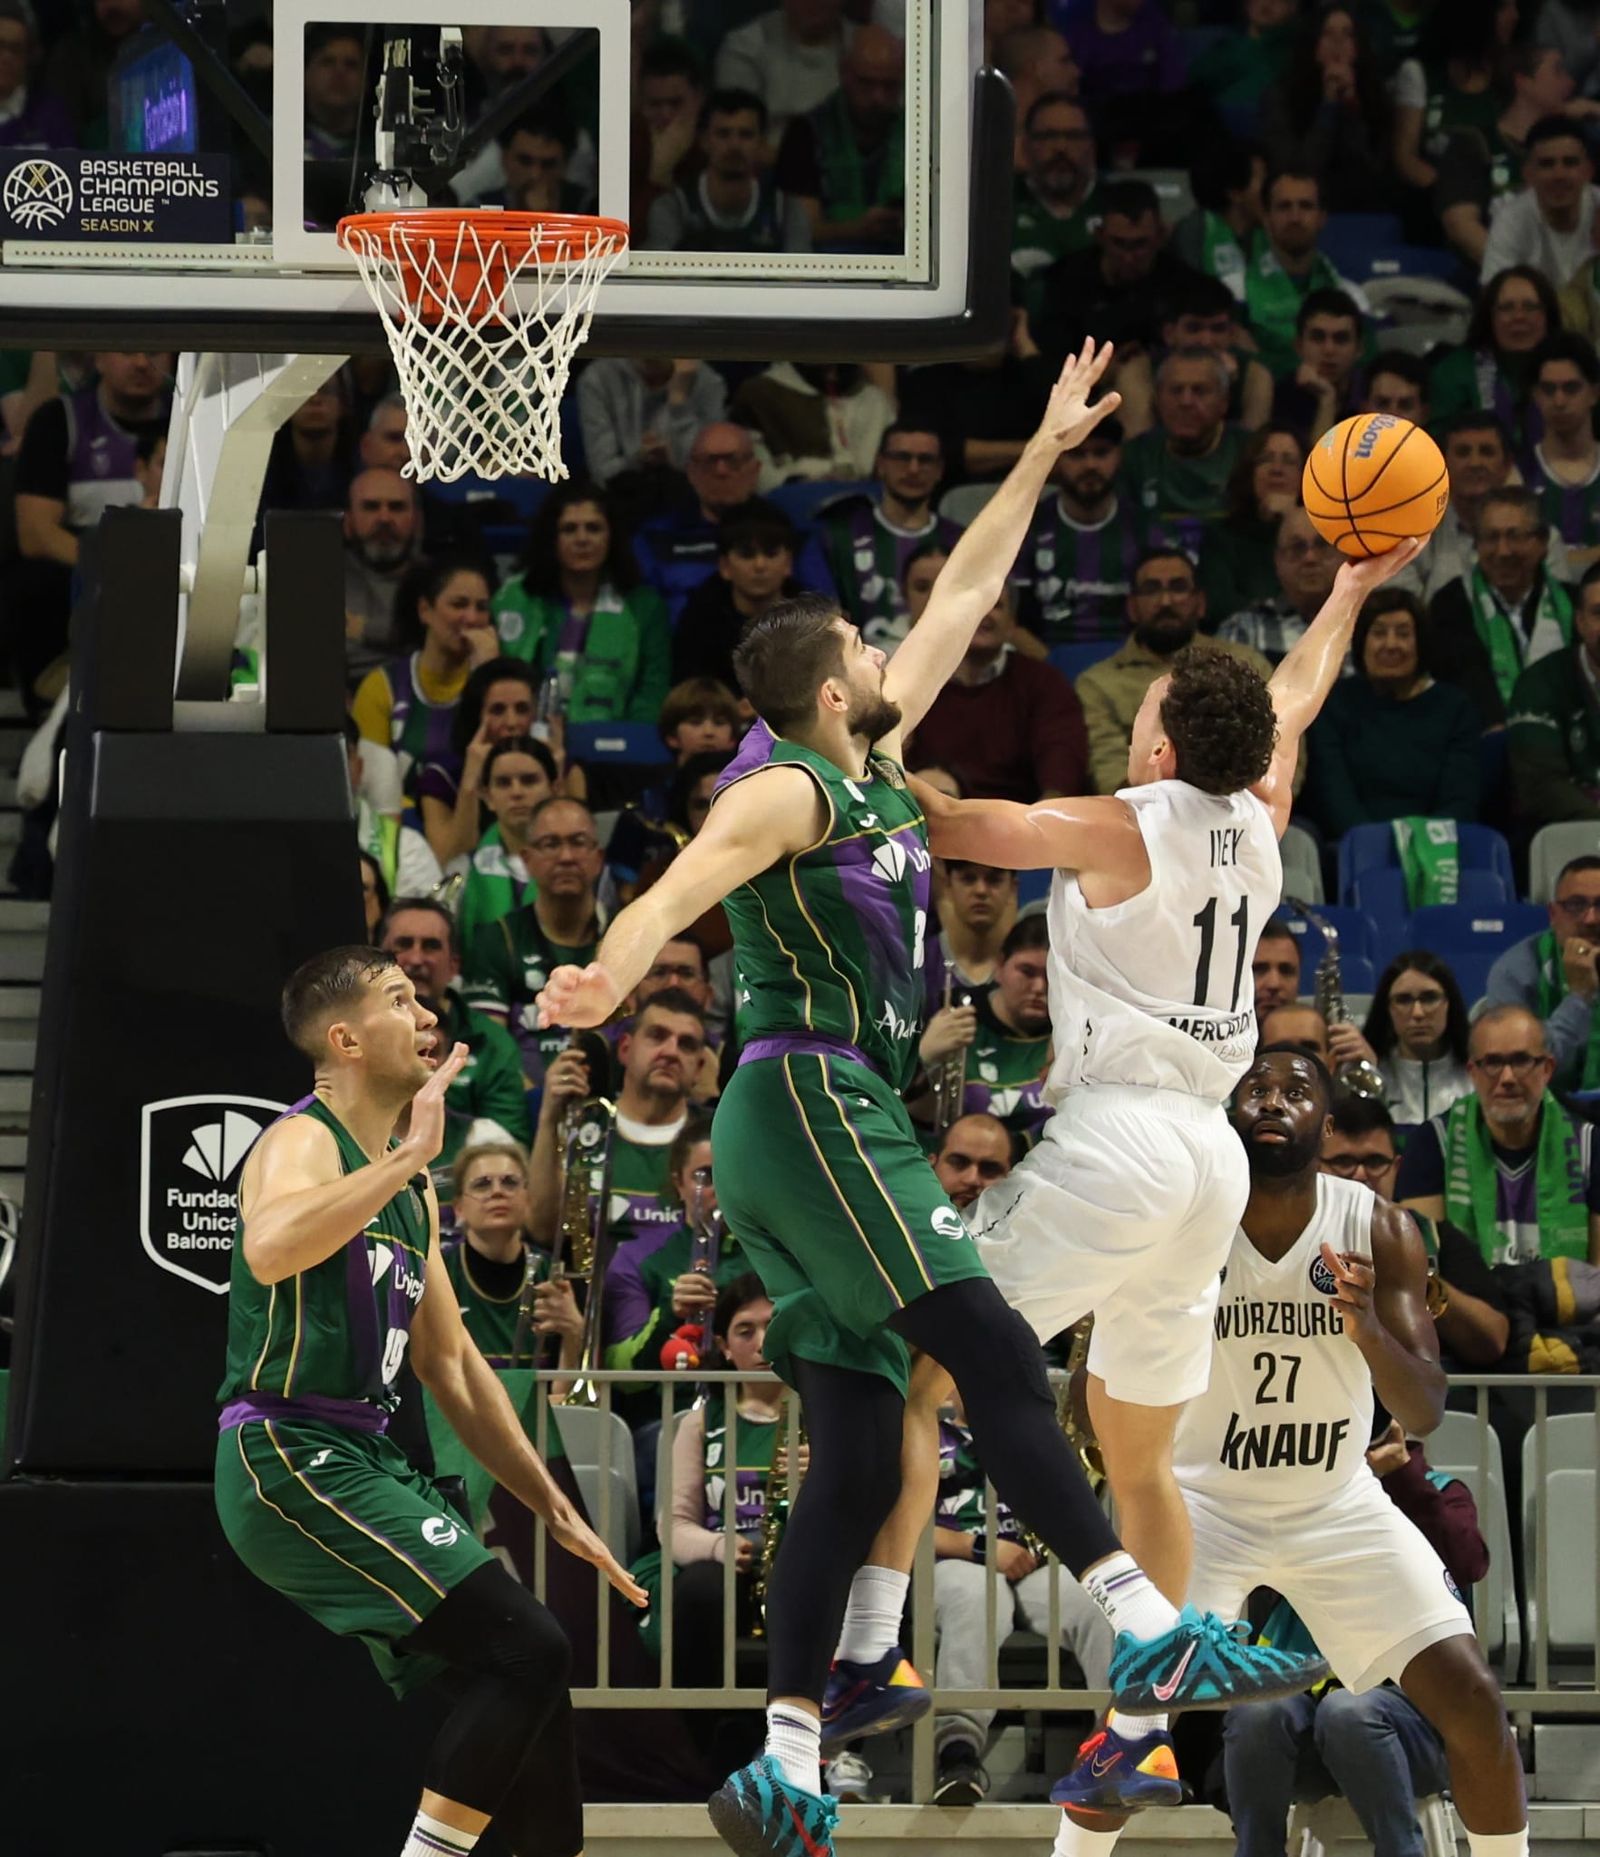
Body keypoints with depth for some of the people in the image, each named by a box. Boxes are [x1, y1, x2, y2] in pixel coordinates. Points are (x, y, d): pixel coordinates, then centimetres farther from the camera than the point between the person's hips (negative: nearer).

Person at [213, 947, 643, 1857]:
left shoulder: (411, 1184, 19)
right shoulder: (304, 1143, -9)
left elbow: (452, 1364, 26)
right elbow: (269, 1249, -35)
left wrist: (555, 1508, 23)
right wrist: (410, 1157, -29)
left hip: (367, 1464, 10)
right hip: (289, 1459, -10)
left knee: (529, 1664, 10)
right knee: (527, 1648, -18)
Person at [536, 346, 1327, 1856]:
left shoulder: (876, 765, 19)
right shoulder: (785, 790, -7)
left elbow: (962, 598, 28)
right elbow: (676, 887, -26)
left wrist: (1042, 454, 32)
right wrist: (608, 975, -47)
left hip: (824, 1120, 10)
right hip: (811, 1100, -10)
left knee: (856, 1460, 2)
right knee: (992, 1354, -17)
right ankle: (1152, 1634, -24)